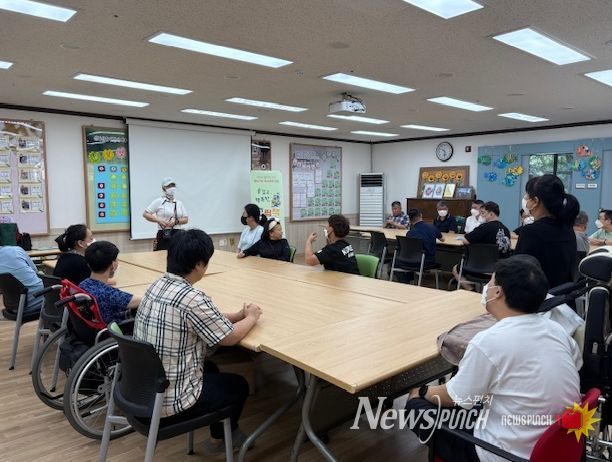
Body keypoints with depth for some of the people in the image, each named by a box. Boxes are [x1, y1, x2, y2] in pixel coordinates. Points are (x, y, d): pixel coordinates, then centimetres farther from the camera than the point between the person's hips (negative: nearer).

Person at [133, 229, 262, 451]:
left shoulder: (157, 285, -2)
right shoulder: (191, 298, -29)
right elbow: (230, 337, -16)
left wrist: (238, 315, 7)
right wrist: (251, 317, 2)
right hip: (169, 399, -8)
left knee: (210, 369, 30)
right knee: (238, 385, 16)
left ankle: (219, 432, 46)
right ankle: (222, 436, 42)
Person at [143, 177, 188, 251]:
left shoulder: (179, 203, 12)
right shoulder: (158, 202, 1)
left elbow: (186, 219, 10)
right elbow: (145, 214, 0)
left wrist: (176, 221, -9)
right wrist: (158, 220, -13)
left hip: (177, 235, 4)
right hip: (163, 235, -3)